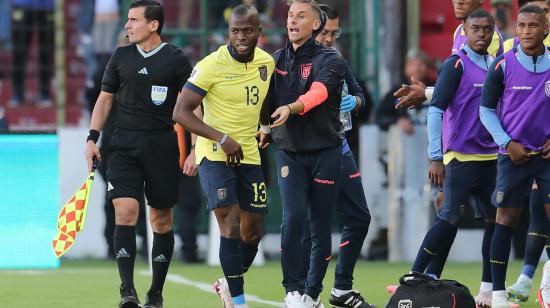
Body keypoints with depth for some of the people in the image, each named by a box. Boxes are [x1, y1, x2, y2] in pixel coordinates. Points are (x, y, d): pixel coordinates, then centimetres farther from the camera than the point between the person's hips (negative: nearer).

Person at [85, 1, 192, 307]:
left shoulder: (176, 60, -1)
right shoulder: (121, 57, 9)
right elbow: (105, 99, 17)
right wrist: (93, 137, 8)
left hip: (162, 146, -2)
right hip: (125, 144, 2)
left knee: (162, 218, 5)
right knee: (125, 210, -14)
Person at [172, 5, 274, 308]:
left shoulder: (267, 63, 3)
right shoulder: (211, 65, -15)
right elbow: (181, 112, -16)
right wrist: (222, 139, -23)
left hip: (249, 155, 6)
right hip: (214, 155, -6)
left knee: (252, 230, 9)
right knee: (231, 224, -16)